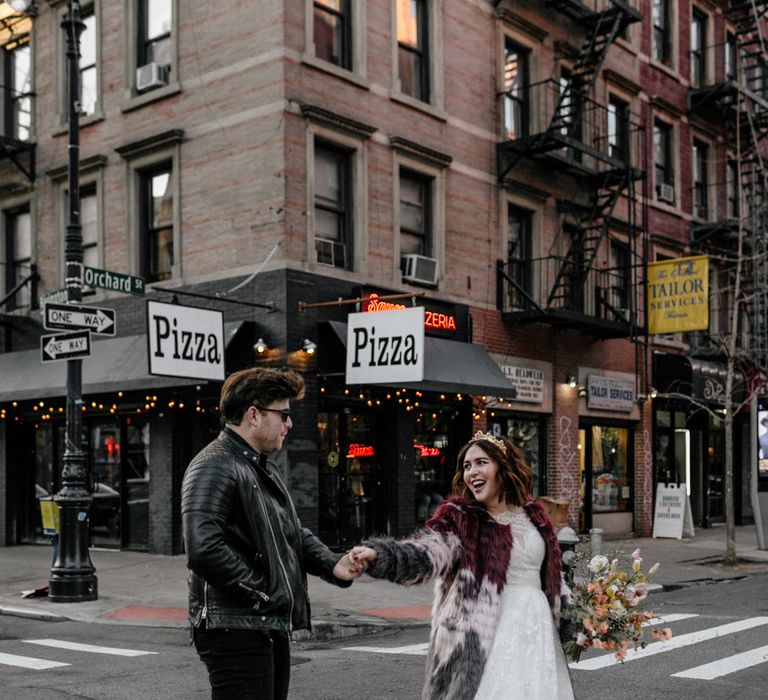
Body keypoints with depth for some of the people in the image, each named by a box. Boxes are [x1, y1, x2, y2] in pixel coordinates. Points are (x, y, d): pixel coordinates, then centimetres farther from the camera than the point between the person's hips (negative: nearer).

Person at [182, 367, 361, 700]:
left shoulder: (266, 468, 19)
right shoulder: (214, 467, -15)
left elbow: (294, 534, 22)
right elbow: (203, 549, -27)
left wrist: (332, 564, 4)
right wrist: (259, 593, -18)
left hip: (272, 627, 10)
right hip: (235, 630, -10)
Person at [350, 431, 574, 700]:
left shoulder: (534, 516, 10)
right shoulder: (459, 518, -4)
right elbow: (426, 552, -23)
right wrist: (378, 555, -40)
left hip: (535, 629, 5)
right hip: (484, 637, -4)